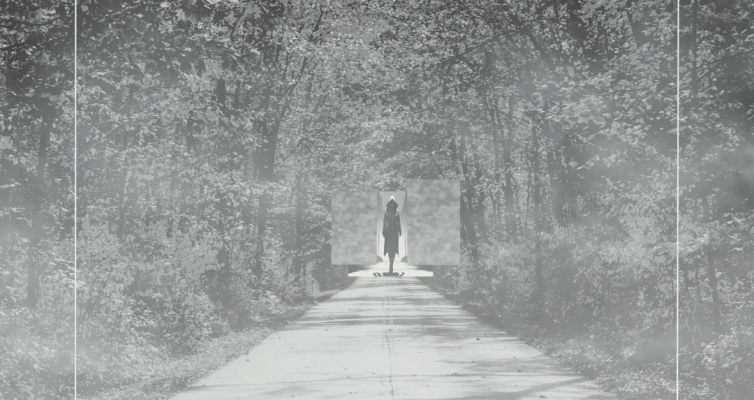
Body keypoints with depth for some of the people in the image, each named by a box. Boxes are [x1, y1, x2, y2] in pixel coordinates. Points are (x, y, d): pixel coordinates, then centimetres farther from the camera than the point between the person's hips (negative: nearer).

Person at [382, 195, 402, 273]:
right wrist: (383, 231, -2)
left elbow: (399, 222, 5)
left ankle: (391, 265, 1)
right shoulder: (386, 210, -1)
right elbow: (384, 221, 1)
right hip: (388, 230, 0)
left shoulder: (397, 211, 1)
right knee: (388, 246, 1)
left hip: (395, 231, 0)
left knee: (394, 247, -2)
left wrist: (399, 231, 5)